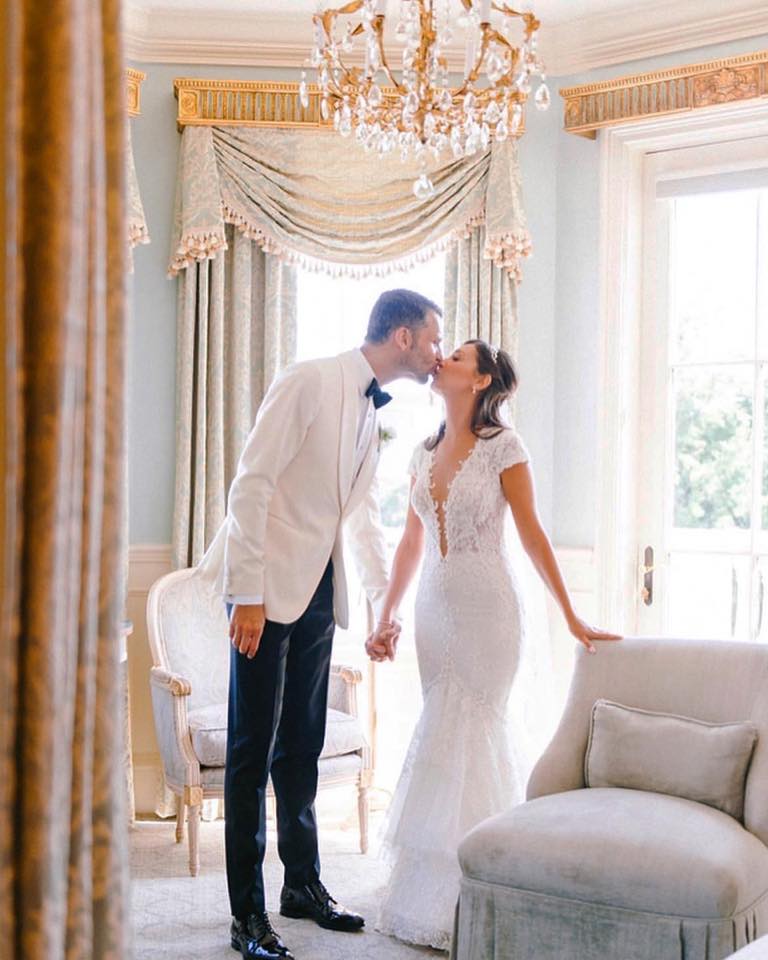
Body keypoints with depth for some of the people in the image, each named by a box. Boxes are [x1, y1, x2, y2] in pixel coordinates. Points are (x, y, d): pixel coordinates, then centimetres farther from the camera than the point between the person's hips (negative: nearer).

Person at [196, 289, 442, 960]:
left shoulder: (371, 410, 14)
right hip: (270, 586, -8)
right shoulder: (309, 382, -12)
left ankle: (304, 886, 26)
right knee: (253, 749, -3)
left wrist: (385, 603, 23)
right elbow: (252, 484, -17)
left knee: (302, 746, 14)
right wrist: (249, 596, -21)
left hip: (318, 592, 8)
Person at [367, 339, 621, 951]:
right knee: (470, 740, 11)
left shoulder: (503, 447, -7)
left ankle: (444, 906, 7)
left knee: (459, 742, -4)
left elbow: (532, 535, -7)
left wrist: (572, 618, -6)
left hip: (487, 609, -5)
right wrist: (386, 619, 13)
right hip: (435, 611, 5)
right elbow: (411, 543, 14)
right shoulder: (425, 453, 10)